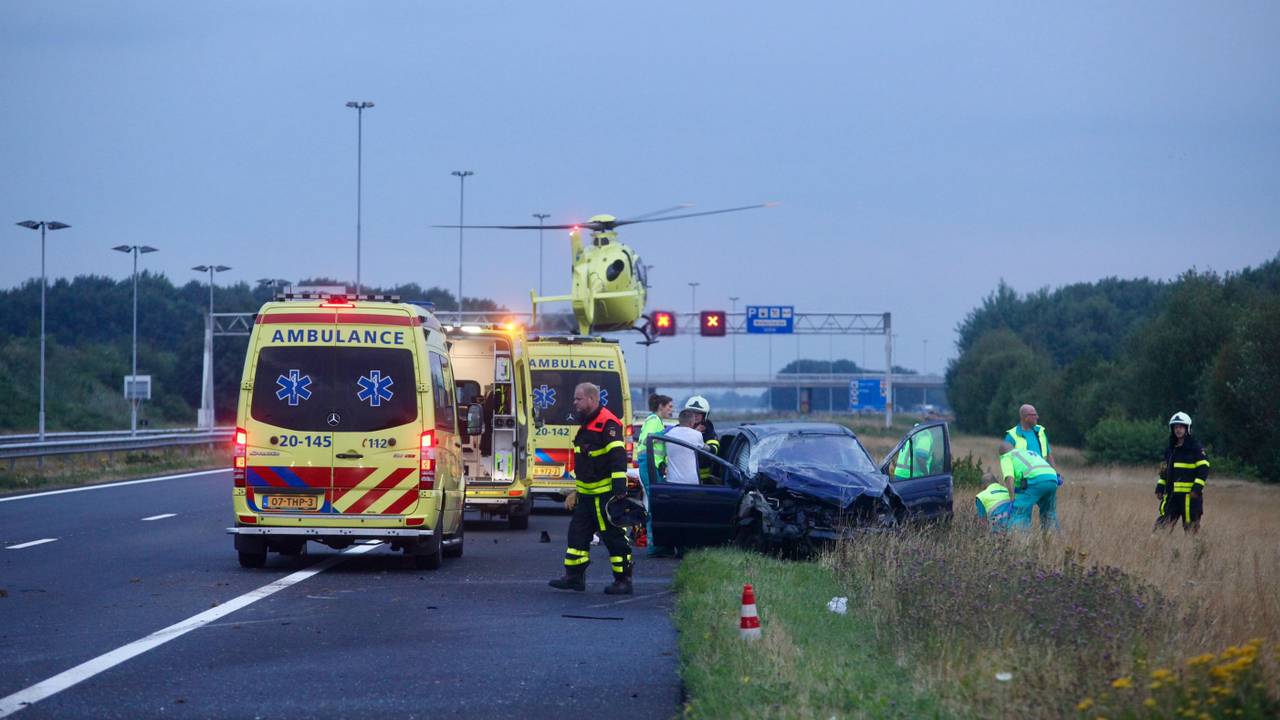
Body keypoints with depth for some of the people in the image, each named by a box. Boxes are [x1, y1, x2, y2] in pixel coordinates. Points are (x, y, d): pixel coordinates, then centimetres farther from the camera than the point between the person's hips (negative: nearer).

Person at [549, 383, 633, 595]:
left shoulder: (607, 424, -15)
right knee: (577, 532, 10)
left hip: (605, 494, -10)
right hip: (588, 494, 10)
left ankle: (623, 581, 1)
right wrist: (578, 490, 29)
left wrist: (620, 489, -26)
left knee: (614, 537, -4)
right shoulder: (588, 425, 17)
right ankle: (574, 577, 17)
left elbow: (618, 457, -21)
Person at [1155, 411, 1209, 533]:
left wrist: (1197, 488, -16)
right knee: (1161, 524, -3)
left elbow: (1204, 468, -8)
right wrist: (1160, 487, 15)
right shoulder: (1170, 449, 17)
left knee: (1191, 526, -4)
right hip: (1172, 494, 6)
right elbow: (1165, 470, 25)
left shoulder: (1195, 447, -3)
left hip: (1189, 494, -6)